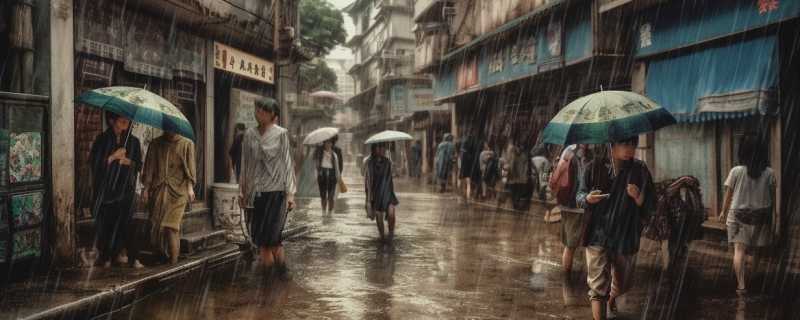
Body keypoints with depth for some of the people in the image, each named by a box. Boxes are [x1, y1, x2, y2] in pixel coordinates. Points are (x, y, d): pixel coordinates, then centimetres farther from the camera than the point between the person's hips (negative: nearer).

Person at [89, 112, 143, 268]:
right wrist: (113, 157, -17)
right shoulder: (102, 140, -1)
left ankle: (116, 253, 8)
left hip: (125, 188, 2)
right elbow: (94, 162, -7)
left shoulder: (133, 142, 7)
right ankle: (104, 255, 14)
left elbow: (139, 165, 8)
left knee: (124, 222, -2)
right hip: (105, 188, -2)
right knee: (105, 222, 1)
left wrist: (129, 161, -12)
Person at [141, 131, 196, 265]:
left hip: (177, 189, -3)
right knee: (156, 222, -1)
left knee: (171, 224, -9)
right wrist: (147, 187, 5)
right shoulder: (156, 144, 12)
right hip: (158, 189, 3)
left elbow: (190, 166, 0)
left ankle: (173, 259, -4)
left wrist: (190, 187, -9)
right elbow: (150, 166, 11)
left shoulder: (186, 144, 4)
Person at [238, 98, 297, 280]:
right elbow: (245, 164, 13)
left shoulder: (281, 134, -1)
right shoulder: (250, 135, 8)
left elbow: (287, 162, -1)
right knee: (259, 234, 3)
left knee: (272, 233, -8)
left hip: (276, 190, -4)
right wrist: (242, 191, 14)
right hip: (256, 191, 4)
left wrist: (290, 193, -5)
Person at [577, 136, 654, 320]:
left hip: (626, 237, 2)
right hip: (598, 236, -2)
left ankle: (611, 302, 54)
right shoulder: (596, 167, -5)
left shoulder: (640, 170, -3)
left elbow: (650, 205, -3)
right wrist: (589, 198, -22)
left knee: (622, 284, 21)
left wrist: (638, 196, -25)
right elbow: (579, 196, 1)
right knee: (598, 285, -10)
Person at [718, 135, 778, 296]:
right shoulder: (769, 173, -4)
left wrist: (723, 212, 13)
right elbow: (773, 198, 0)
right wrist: (775, 216, 12)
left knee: (739, 249, -5)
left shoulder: (736, 171, -9)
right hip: (761, 215, 3)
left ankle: (741, 285, -15)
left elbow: (728, 195, -2)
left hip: (739, 214, -2)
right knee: (757, 249, 17)